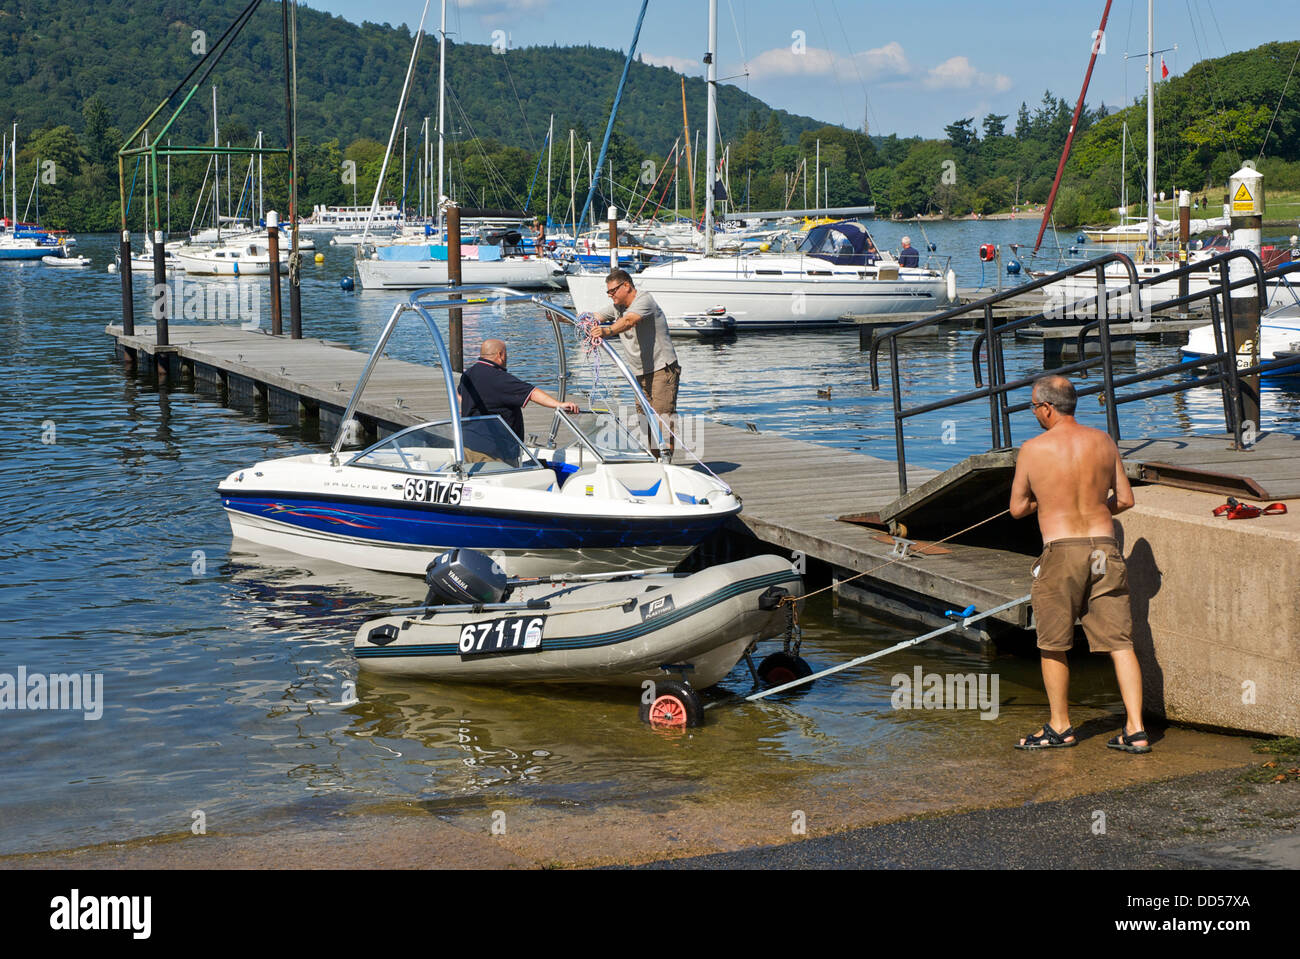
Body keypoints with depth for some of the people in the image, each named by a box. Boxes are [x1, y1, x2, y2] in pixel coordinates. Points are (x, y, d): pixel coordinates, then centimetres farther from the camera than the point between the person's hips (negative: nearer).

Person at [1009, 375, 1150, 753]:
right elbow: (1125, 498, 9)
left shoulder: (1033, 450, -7)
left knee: (1053, 645, 13)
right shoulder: (1103, 442, 4)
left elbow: (1017, 509, 2)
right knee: (1119, 642, 5)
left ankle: (1060, 726, 23)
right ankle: (1135, 729, 1)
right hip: (1105, 548, 4)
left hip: (1061, 551, -3)